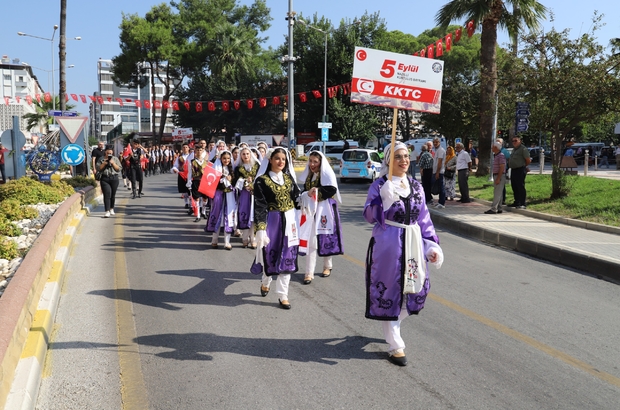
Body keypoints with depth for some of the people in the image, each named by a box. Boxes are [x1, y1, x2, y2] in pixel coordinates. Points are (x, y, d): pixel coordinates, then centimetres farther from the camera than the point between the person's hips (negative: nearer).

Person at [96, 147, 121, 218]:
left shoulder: (115, 159, 9)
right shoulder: (101, 159, 7)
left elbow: (119, 169, 2)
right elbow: (97, 168, 0)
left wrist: (113, 163, -10)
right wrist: (104, 163, -11)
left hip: (114, 178, 1)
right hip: (104, 178, -1)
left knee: (113, 195, 9)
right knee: (107, 194, -12)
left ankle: (111, 209, 28)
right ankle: (107, 211, -15)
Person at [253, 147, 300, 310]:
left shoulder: (289, 177, 7)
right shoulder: (262, 180, -7)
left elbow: (296, 198, 13)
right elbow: (259, 206, -13)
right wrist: (260, 229, -20)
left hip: (290, 222, 4)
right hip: (272, 222, -3)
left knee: (287, 258, 3)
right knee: (271, 255, 7)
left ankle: (283, 295, 11)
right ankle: (265, 282, 37)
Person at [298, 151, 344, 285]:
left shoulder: (327, 174, -9)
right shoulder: (308, 175, 10)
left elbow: (331, 191, -19)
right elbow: (304, 190, 13)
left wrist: (315, 192, -16)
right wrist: (307, 194, -9)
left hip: (324, 211, -4)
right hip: (310, 210, 4)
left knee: (325, 239, 8)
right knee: (310, 241, -1)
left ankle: (327, 266, 29)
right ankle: (309, 273, -1)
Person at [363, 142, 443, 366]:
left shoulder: (415, 186, 8)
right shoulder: (380, 185, -7)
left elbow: (424, 218, 10)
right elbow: (369, 216, -15)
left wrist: (432, 245, 4)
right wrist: (384, 198, -28)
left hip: (412, 244, 6)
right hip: (388, 244, -5)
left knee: (414, 288, 12)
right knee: (389, 290, 1)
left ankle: (392, 327, 40)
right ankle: (395, 346, 13)